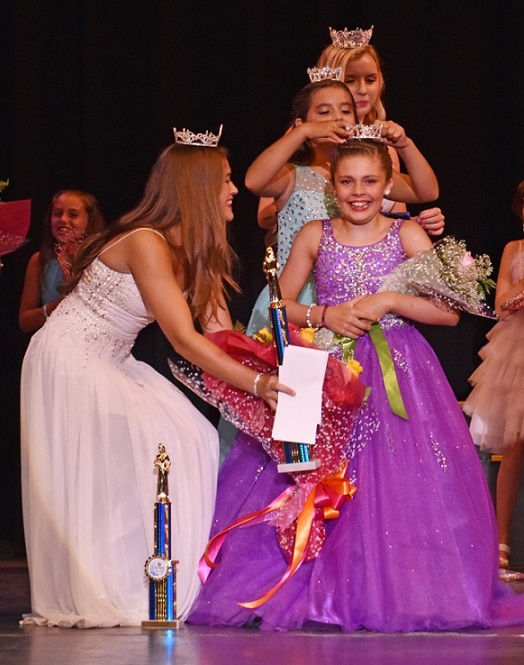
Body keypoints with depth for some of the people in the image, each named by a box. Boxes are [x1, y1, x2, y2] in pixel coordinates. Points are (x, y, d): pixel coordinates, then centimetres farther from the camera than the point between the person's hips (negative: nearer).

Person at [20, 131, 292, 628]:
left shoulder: (196, 252, 3)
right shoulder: (146, 243, -24)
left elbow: (222, 335, -6)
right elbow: (184, 340, -30)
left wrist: (273, 371, -21)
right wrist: (257, 383, -35)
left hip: (112, 367, 9)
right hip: (67, 362, -9)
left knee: (192, 442, -3)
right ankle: (100, 598, -14)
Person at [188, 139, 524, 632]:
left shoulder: (408, 235, 3)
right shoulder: (315, 236, 9)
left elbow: (450, 311, -3)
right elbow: (280, 304, 11)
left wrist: (390, 301, -13)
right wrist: (324, 315, -6)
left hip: (396, 371, -1)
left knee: (399, 488, -11)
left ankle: (393, 590, -2)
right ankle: (316, 592, -1)